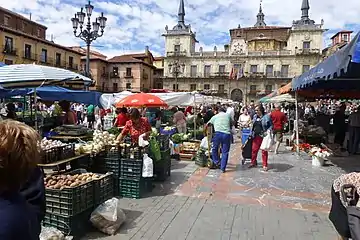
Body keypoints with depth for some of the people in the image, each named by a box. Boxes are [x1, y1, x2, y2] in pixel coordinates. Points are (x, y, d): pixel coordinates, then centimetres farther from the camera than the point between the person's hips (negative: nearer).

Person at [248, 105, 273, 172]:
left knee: (264, 151, 3)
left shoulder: (266, 116, -7)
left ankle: (265, 165, 13)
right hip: (256, 136, 5)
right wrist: (251, 133, 13)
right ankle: (253, 162, 27)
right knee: (254, 150, 9)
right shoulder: (255, 116, 11)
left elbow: (271, 125, -4)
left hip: (264, 136, -5)